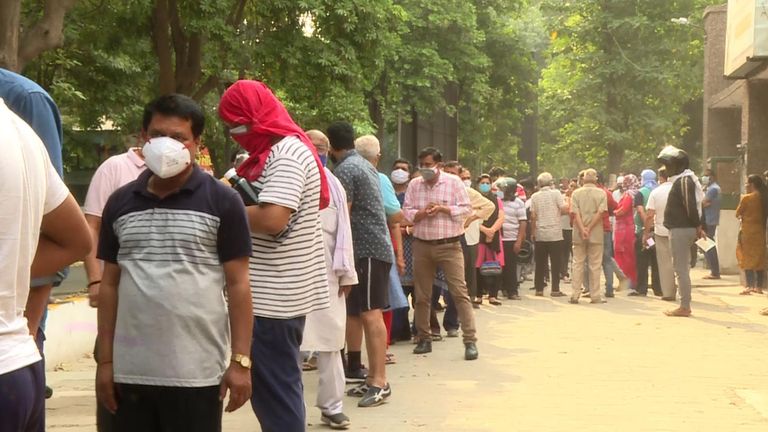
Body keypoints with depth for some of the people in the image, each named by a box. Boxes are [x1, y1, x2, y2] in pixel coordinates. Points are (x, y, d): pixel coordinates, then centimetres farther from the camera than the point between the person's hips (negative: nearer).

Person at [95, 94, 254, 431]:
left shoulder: (222, 202, -2)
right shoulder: (119, 203, 9)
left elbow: (237, 284, -3)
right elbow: (109, 285, 12)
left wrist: (240, 360, -8)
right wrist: (105, 361, 8)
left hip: (197, 372, -3)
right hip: (130, 370, 3)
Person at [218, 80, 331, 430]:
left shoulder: (287, 153, -15)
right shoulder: (271, 152, 16)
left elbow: (272, 218, -26)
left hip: (275, 296, -10)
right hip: (271, 293, 10)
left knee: (276, 391, -3)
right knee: (269, 389, 17)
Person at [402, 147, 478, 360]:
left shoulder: (454, 182, -1)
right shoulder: (414, 185, 9)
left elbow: (467, 209, -4)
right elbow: (406, 212, 5)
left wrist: (443, 209, -16)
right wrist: (422, 212, -15)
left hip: (449, 245, -4)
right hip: (422, 245, 4)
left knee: (460, 293, -9)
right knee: (422, 295, 9)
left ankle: (470, 341, -9)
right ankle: (424, 339, 21)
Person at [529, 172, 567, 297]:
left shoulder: (535, 196, 3)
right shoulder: (556, 193, -4)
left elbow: (533, 216, 1)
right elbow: (564, 209, -11)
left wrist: (533, 232, 8)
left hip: (540, 235, 3)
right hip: (555, 234, -3)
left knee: (540, 263, 8)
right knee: (555, 263, 2)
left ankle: (539, 289, 9)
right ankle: (555, 289, 0)